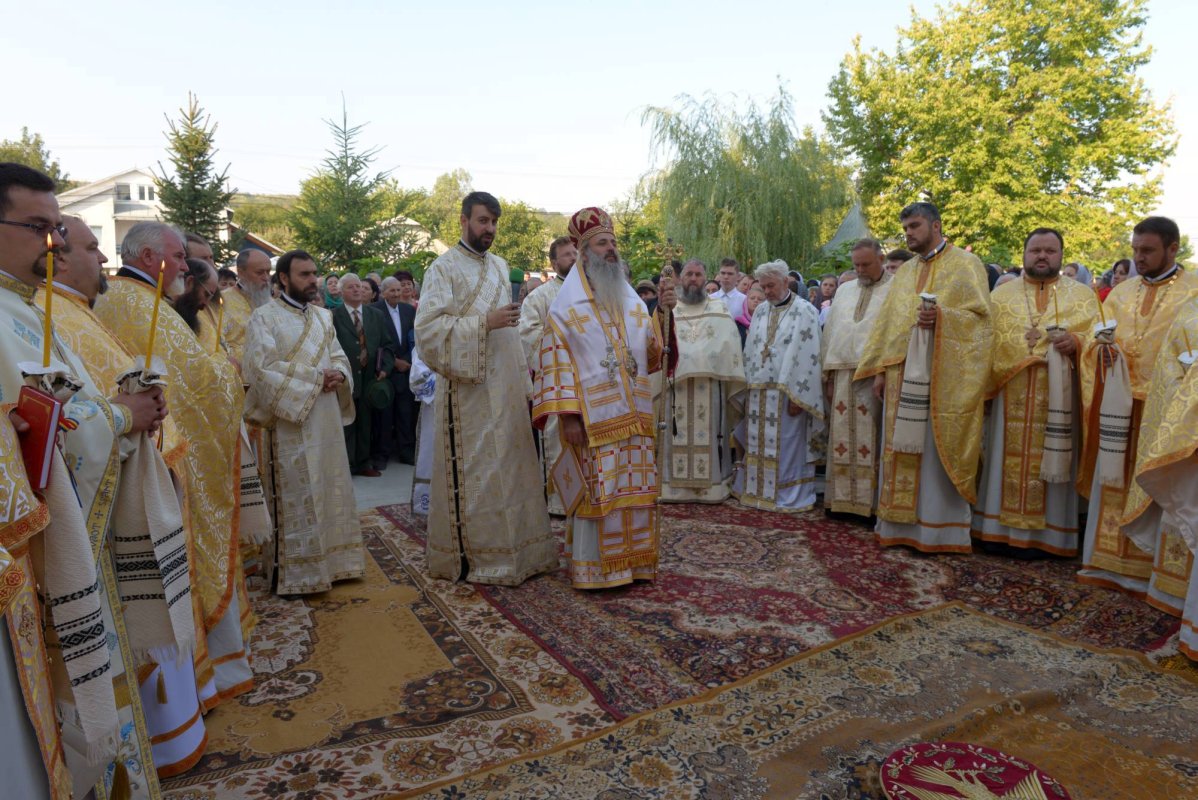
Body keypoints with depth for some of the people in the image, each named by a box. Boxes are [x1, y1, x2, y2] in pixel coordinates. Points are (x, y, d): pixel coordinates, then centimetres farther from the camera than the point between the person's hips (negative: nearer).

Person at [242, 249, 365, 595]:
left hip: (327, 419, 6)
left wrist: (338, 375, -10)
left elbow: (339, 357, 14)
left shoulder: (323, 316, 14)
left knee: (330, 492, 12)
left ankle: (330, 561, 24)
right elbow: (261, 368, -16)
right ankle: (295, 574, 10)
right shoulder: (265, 317, -6)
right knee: (296, 499, -1)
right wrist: (315, 378, -16)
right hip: (291, 423, -6)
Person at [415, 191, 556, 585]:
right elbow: (428, 327, -15)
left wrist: (523, 380, 14)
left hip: (506, 386, 7)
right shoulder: (444, 267, -5)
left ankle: (515, 549, 23)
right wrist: (485, 322, -21)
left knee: (510, 468, 11)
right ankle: (470, 555, 12)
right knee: (474, 474, -1)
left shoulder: (500, 265, 15)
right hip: (469, 388, -6)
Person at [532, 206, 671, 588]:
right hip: (593, 418, -5)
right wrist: (568, 414, -16)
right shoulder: (567, 305, -2)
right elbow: (557, 361, -8)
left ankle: (633, 561, 23)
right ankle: (595, 568, 12)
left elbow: (651, 351, 11)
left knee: (634, 491, 9)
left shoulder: (632, 301, 14)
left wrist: (663, 313, -4)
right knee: (597, 494, -1)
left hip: (633, 415, 5)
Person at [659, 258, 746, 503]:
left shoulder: (720, 311, 11)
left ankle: (712, 486, 6)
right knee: (677, 439, 1)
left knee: (708, 438, 0)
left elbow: (729, 347, 4)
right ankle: (675, 486, 6)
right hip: (676, 386, 1)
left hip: (710, 386, 0)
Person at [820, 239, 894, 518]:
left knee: (872, 440, -3)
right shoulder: (844, 290, 17)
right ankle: (843, 498, 14)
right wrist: (830, 375, 9)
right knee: (842, 440, 6)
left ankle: (872, 501, 5)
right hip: (843, 376, 5)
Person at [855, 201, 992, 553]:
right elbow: (887, 322, 15)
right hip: (903, 377, 6)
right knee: (902, 450, 6)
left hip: (944, 378, -5)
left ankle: (939, 528, 5)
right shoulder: (904, 272, 19)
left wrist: (942, 317, -23)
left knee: (939, 451, -3)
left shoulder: (966, 264, 3)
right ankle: (902, 525, 13)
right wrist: (880, 370, 8)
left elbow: (980, 315, -5)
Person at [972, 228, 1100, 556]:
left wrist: (1076, 342, -18)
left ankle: (1046, 532, 9)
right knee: (1010, 458, 3)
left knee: (1050, 461, 1)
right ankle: (1003, 526, 10)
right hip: (1012, 395, 1)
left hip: (1058, 396, -1)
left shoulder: (1082, 294, 11)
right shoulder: (1002, 294, 13)